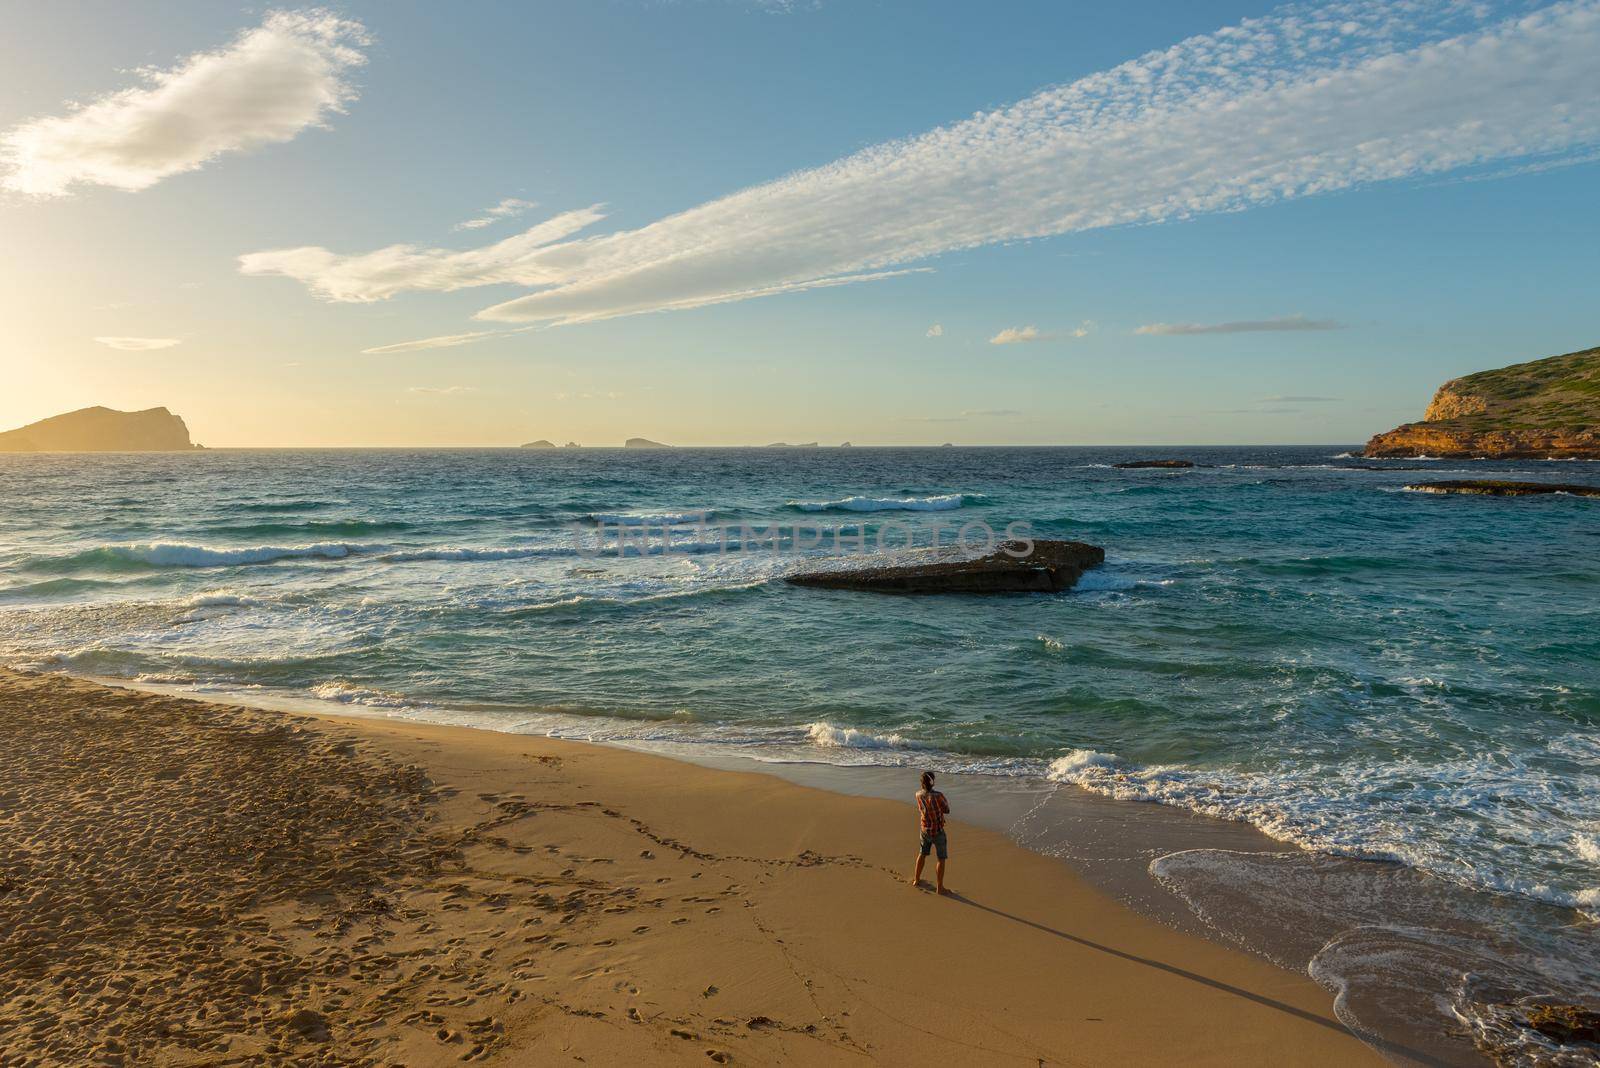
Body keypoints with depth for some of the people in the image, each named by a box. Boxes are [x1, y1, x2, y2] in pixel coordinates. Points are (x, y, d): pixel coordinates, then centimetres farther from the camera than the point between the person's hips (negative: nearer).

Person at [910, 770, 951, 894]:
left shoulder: (919, 795, -8)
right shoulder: (937, 795, -26)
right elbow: (946, 810, -12)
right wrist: (946, 801, 6)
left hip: (925, 830, 5)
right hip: (938, 831, -5)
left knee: (922, 854, 23)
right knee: (941, 859, 7)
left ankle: (916, 880, 36)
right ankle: (940, 887, 10)